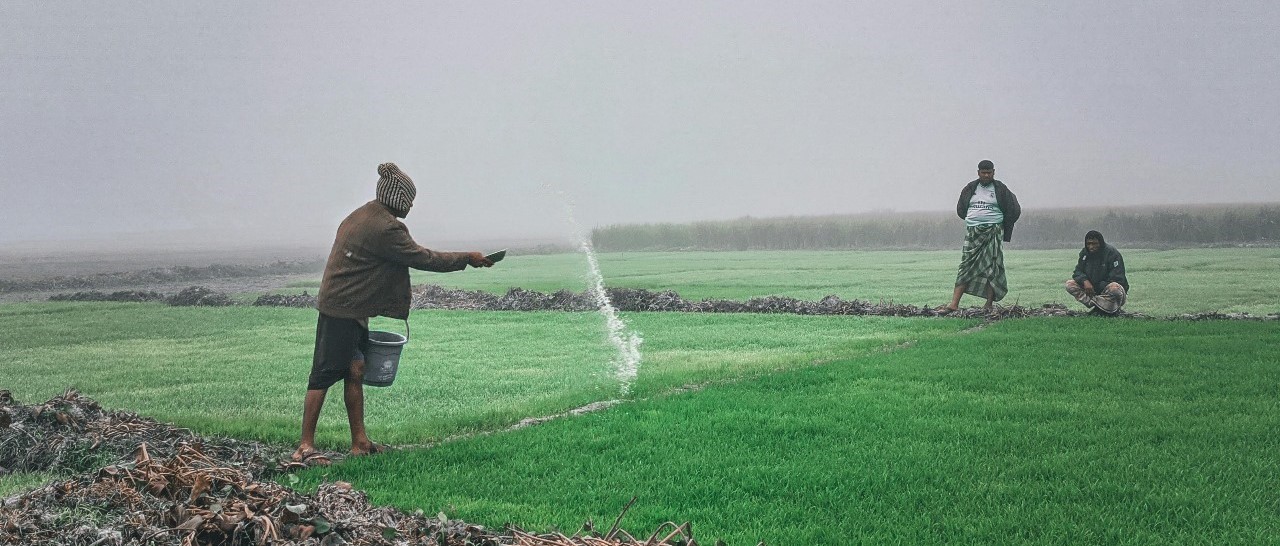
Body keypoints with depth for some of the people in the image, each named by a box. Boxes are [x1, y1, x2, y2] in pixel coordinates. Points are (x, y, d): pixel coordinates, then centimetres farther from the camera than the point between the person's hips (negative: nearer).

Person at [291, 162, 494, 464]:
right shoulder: (385, 228, -19)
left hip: (352, 311, 10)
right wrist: (468, 258, -5)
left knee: (355, 371, 11)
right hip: (342, 310, -10)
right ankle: (305, 446, -6)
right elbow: (424, 259, -15)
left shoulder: (363, 215, 13)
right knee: (325, 374, -8)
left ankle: (359, 441, 15)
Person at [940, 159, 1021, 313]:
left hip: (993, 232, -2)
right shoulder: (970, 189, 11)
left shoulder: (1000, 189, 4)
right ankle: (954, 304, -9)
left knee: (992, 267, -5)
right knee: (966, 265, -4)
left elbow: (1013, 211, 8)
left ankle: (989, 304, -2)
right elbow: (961, 210, 22)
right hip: (972, 231, 2)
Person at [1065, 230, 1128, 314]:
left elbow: (1117, 279, -19)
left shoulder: (1112, 253, -15)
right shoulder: (1084, 253, 4)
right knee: (1070, 284, -14)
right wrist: (1085, 281, -22)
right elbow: (1077, 272, 1)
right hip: (1092, 290, 6)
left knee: (1115, 288, -41)